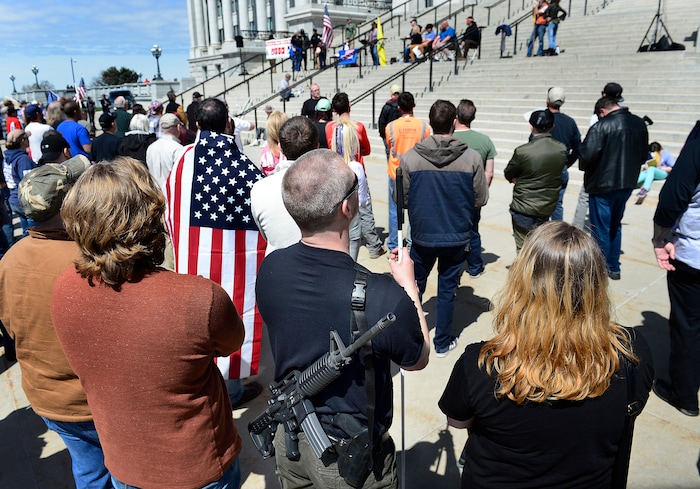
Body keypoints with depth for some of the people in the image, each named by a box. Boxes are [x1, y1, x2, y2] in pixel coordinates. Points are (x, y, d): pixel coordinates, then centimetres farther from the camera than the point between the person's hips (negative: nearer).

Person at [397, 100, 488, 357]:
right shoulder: (471, 158, -13)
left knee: (415, 287, 20)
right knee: (447, 290, 15)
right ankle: (442, 342, 26)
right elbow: (481, 199, -5)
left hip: (422, 237, 1)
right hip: (457, 237, 0)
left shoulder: (409, 157, -13)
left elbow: (400, 199, -7)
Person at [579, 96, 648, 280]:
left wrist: (585, 168, -3)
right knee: (615, 226, 21)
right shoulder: (639, 124, 3)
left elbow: (586, 156, -23)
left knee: (601, 229, 5)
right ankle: (614, 268, 29)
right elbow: (643, 155, 10)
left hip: (602, 184, -7)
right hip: (627, 183, 7)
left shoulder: (601, 127, -19)